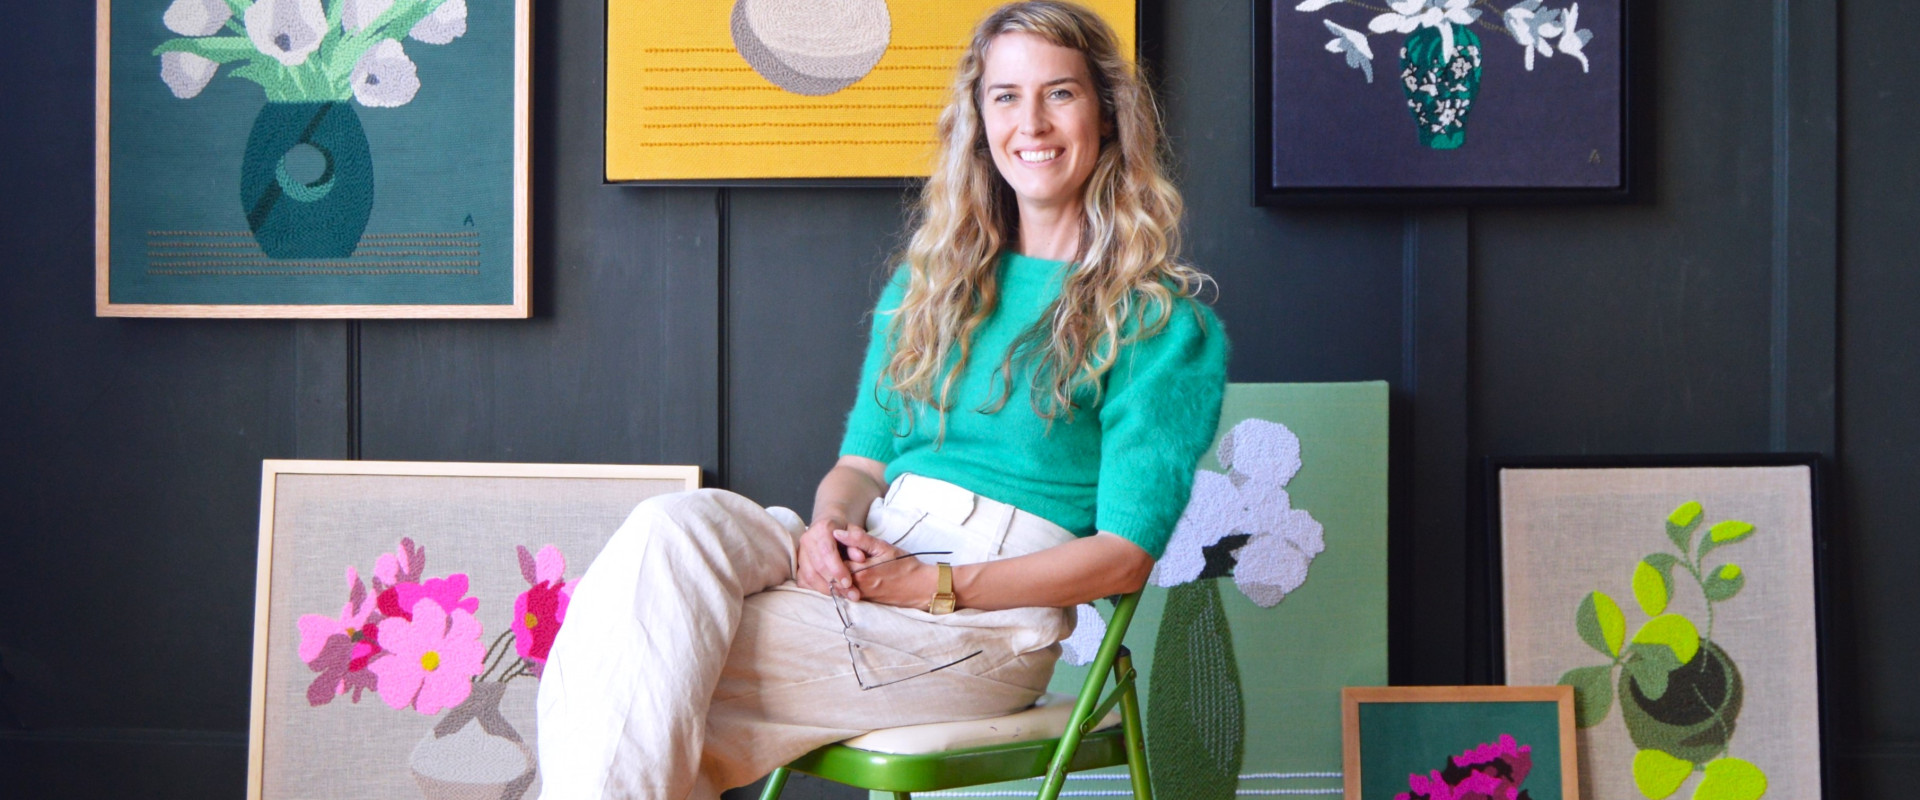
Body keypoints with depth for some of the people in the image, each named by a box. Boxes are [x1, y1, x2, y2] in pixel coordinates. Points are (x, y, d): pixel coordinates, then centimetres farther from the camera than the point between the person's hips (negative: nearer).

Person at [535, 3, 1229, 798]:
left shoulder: (1162, 323, 1)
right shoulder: (928, 283, 20)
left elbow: (1124, 553, -5)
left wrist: (934, 585, -15)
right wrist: (831, 527, -7)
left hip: (986, 616, -5)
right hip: (862, 555, 5)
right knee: (672, 526, -28)